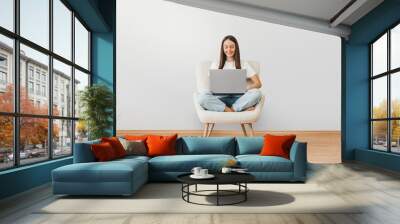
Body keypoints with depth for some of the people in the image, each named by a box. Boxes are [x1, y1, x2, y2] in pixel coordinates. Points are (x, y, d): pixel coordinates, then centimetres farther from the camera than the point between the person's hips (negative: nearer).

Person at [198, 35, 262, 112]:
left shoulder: (244, 64, 14)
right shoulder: (215, 65, 16)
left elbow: (258, 84, 6)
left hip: (238, 98, 0)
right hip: (221, 98, 1)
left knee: (256, 93, -30)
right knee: (202, 97, -32)